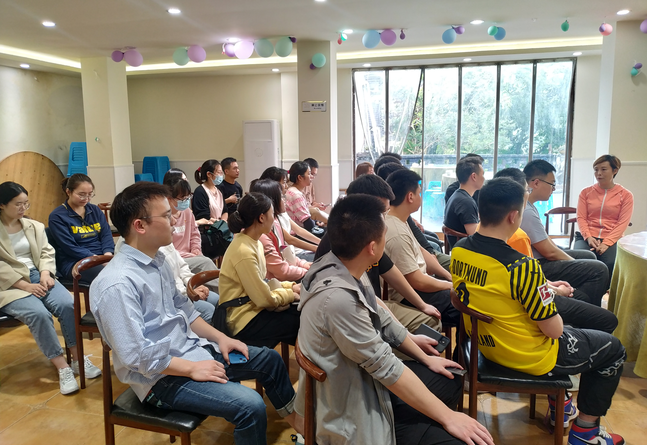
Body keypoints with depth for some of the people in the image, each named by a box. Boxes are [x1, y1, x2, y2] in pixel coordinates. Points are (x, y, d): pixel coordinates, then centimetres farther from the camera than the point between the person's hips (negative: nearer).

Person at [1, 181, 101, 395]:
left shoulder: (34, 226, 14)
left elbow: (47, 252, 9)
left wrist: (45, 274, -11)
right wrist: (25, 285, -19)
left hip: (38, 276, 5)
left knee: (68, 305, -23)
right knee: (38, 314, -31)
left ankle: (78, 359, -11)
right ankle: (62, 367, -23)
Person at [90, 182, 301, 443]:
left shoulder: (157, 260, 4)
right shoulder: (117, 284, -25)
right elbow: (135, 355, -27)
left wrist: (219, 337, 4)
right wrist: (192, 369, -20)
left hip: (192, 349, 9)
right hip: (162, 376, -9)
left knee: (270, 359, 14)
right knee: (251, 406, -25)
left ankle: (297, 422, 36)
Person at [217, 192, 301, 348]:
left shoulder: (254, 243, 4)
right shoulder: (243, 251, -25)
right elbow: (265, 299, -21)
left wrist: (290, 286, 2)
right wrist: (291, 294, -6)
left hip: (253, 307, 9)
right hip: (244, 320, -9)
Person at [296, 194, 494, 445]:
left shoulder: (340, 266, -8)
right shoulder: (337, 298, -35)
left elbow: (382, 320, 7)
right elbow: (386, 368, -28)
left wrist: (425, 358, 16)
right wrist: (448, 417, -18)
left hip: (364, 378, 9)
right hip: (355, 408, -9)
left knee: (451, 381, 19)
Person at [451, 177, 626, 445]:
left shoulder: (458, 252, -10)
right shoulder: (523, 268, -33)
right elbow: (554, 330, -22)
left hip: (486, 346, 8)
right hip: (529, 358, -7)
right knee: (612, 348, 18)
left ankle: (559, 407, 46)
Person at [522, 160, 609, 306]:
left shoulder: (528, 205, 8)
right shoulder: (526, 212, -25)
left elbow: (546, 239, 16)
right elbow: (550, 252, -21)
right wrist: (575, 262, -6)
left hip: (538, 259, 11)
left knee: (589, 256, 23)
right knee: (599, 270, -16)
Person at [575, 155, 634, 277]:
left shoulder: (626, 195, 9)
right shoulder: (586, 193, 14)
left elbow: (622, 223, 0)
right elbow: (581, 218, 6)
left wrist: (606, 243, -14)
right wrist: (588, 238, -12)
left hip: (612, 239, -1)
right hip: (587, 237, 1)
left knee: (611, 265, -31)